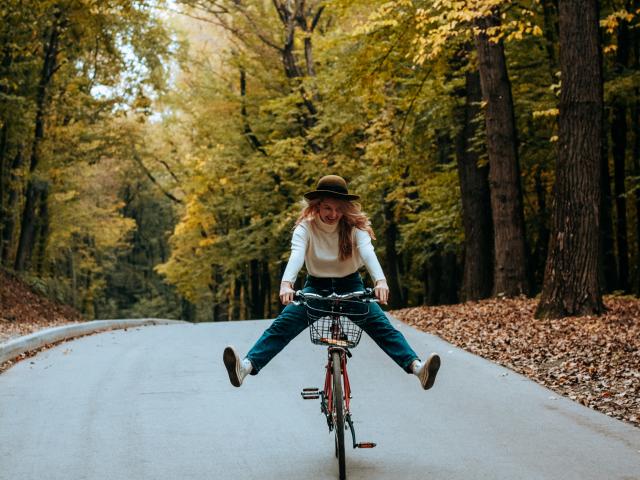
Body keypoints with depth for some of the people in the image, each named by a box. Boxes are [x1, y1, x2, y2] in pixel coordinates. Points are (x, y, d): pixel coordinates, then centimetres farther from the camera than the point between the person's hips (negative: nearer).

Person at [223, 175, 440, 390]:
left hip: (350, 285, 0)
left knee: (380, 324, -22)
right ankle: (246, 366, -36)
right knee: (283, 323, -22)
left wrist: (380, 280, -51)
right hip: (316, 286, 0)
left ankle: (416, 366, -35)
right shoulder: (306, 227, -14)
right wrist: (286, 283, -52)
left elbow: (367, 251, -31)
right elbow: (296, 255, -32)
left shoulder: (355, 226, -14)